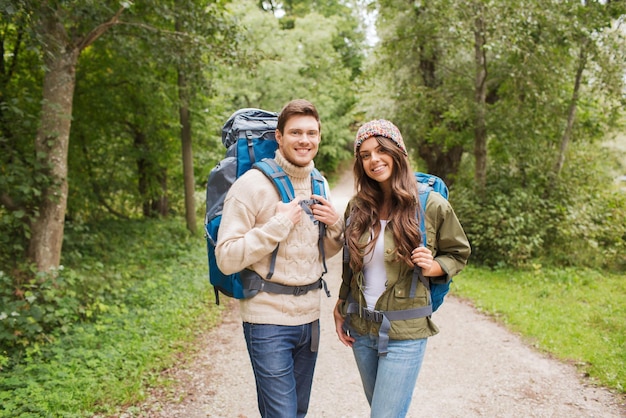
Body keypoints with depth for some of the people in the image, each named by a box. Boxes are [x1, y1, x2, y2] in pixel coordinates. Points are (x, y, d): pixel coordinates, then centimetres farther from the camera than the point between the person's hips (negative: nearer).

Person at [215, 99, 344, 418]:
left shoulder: (319, 185, 7)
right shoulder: (252, 184, -13)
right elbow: (226, 259, -17)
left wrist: (335, 225, -3)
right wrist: (278, 225, -22)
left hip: (309, 317, 7)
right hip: (268, 320, -6)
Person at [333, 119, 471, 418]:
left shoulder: (432, 205, -11)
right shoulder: (357, 207, 0)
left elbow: (458, 254, 2)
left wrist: (434, 267, -18)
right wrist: (340, 308, 11)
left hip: (404, 332, -4)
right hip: (360, 327, 5)